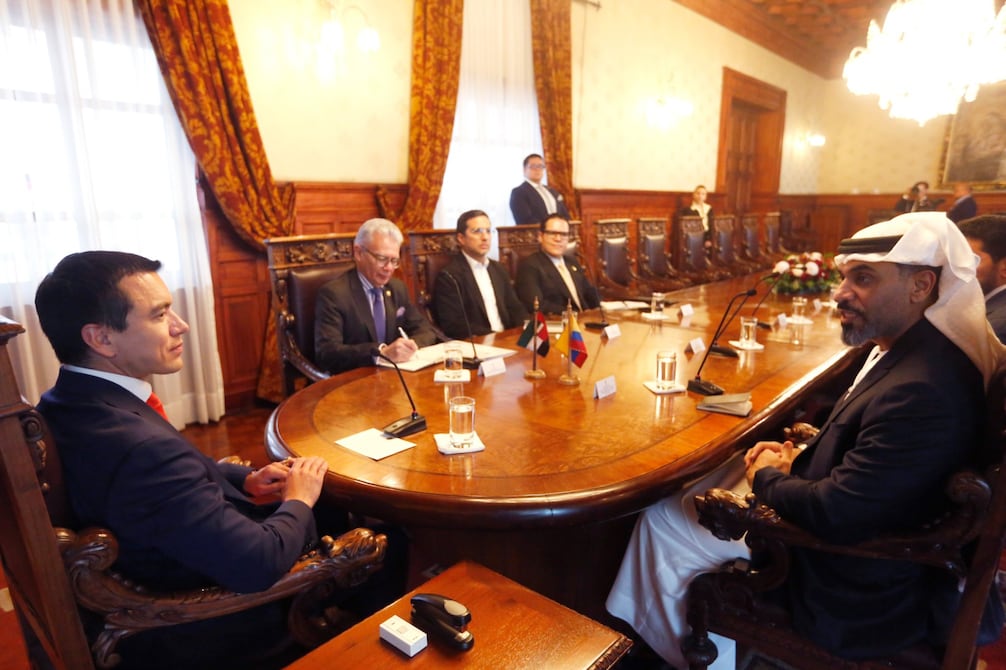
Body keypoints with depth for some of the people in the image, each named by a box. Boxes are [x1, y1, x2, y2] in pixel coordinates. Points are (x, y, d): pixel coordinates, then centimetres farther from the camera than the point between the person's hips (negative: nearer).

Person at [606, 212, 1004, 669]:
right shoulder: (908, 349, -1)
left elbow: (836, 514, -31)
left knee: (663, 520, 1)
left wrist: (767, 478, -12)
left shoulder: (923, 391, -33)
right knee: (686, 492, 15)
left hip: (855, 592, -9)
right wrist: (799, 457, -1)